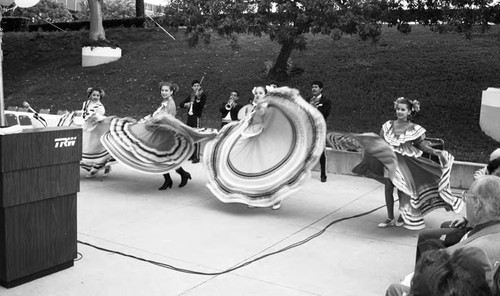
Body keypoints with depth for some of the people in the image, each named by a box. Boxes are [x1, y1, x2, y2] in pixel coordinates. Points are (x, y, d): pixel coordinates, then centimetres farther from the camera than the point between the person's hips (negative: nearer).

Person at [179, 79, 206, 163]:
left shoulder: (202, 95, -3)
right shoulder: (191, 95, 16)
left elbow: (201, 105, -19)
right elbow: (181, 104, 16)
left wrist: (198, 98, -35)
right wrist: (186, 104, -5)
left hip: (196, 118, -7)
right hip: (189, 118, 7)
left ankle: (197, 157, -8)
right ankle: (191, 155, 20)